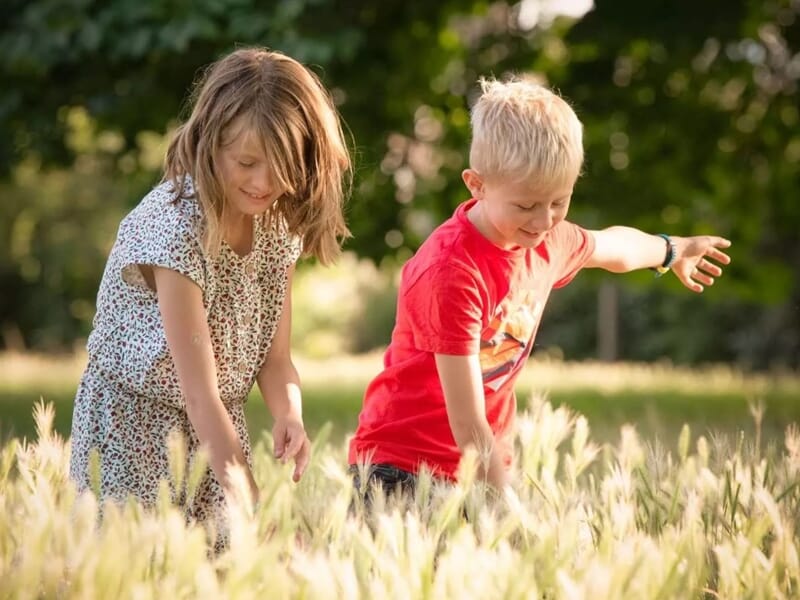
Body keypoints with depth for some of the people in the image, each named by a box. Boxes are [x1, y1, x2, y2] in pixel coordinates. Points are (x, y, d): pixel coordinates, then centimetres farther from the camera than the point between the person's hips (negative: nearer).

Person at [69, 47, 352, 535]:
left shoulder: (279, 225, -5)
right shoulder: (175, 228, -27)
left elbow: (274, 358, -2)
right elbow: (199, 393, -30)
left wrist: (289, 416, -24)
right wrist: (254, 507, -34)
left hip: (218, 428, 6)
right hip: (133, 425, -6)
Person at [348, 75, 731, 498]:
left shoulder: (548, 241, 0)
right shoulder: (451, 273, -24)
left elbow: (612, 247, 27)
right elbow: (467, 424, -27)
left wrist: (672, 250, 45)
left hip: (482, 468, 7)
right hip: (399, 470, -7)